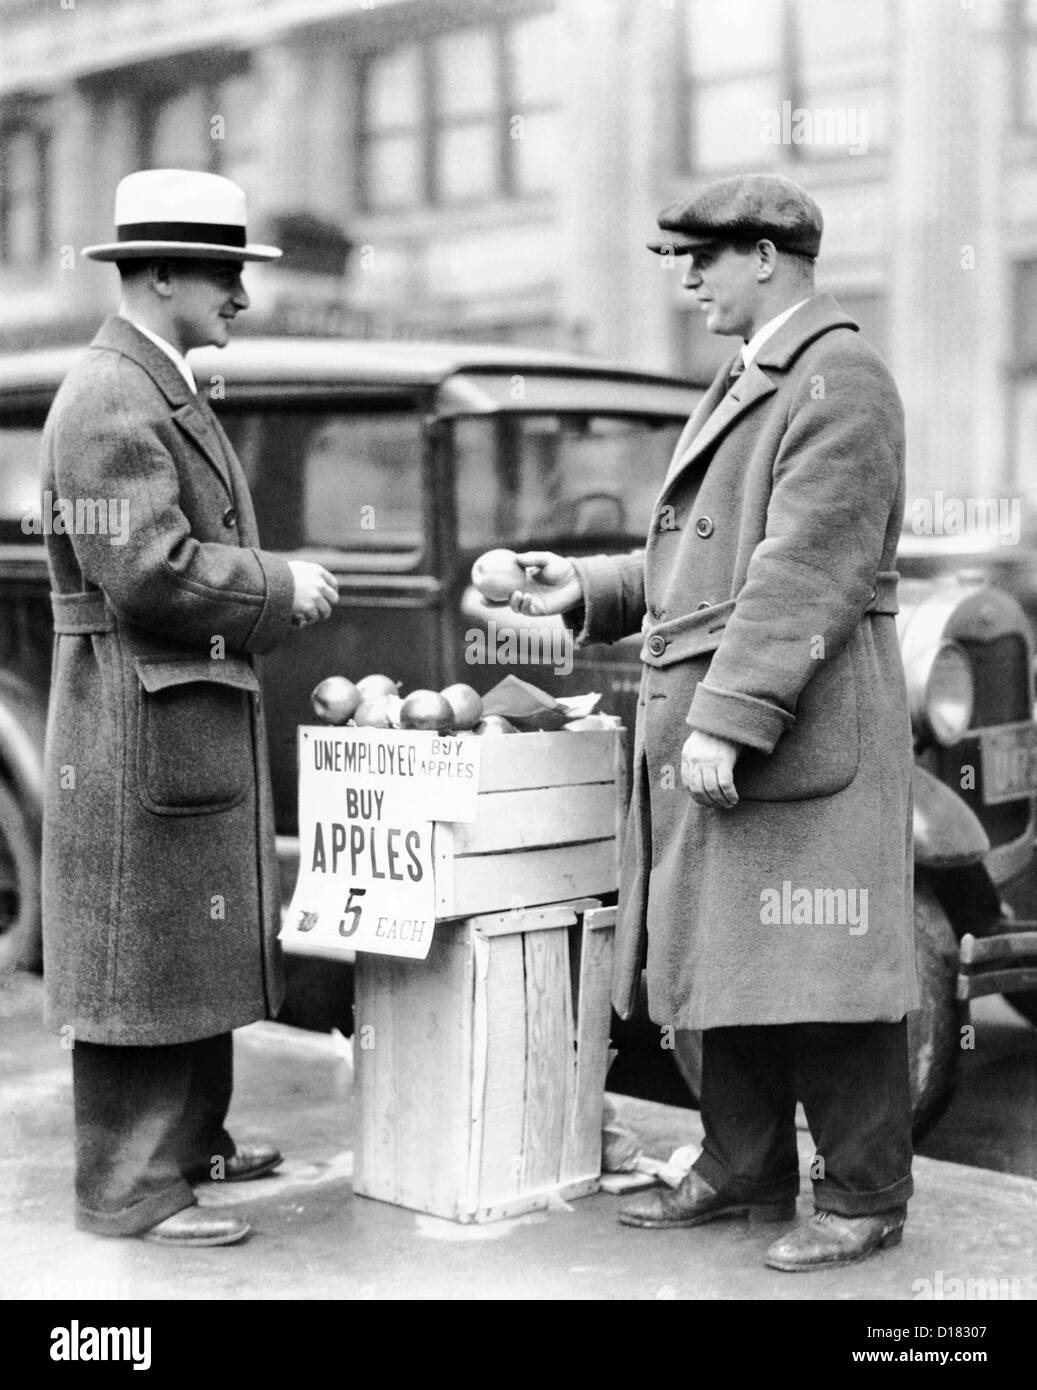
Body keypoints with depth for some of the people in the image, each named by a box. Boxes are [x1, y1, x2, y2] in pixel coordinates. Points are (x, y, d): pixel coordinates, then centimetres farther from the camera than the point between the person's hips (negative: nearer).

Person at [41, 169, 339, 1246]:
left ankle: (187, 1139, 32)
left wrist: (269, 587, 9)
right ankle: (127, 1189, 7)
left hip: (196, 718, 10)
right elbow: (146, 575, -24)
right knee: (139, 952, -3)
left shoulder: (164, 392, 17)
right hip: (142, 723, -10)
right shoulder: (111, 399, -16)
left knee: (195, 945, 18)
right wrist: (280, 588, -13)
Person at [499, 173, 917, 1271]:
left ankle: (863, 1197, 9)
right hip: (707, 735, 9)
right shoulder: (743, 386, 22)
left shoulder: (839, 379, -9)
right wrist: (587, 589, 12)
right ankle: (744, 1172, 25)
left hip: (798, 736, -9)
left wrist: (728, 719, -24)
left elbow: (804, 571, -19)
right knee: (727, 965, 13)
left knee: (816, 974, -3)